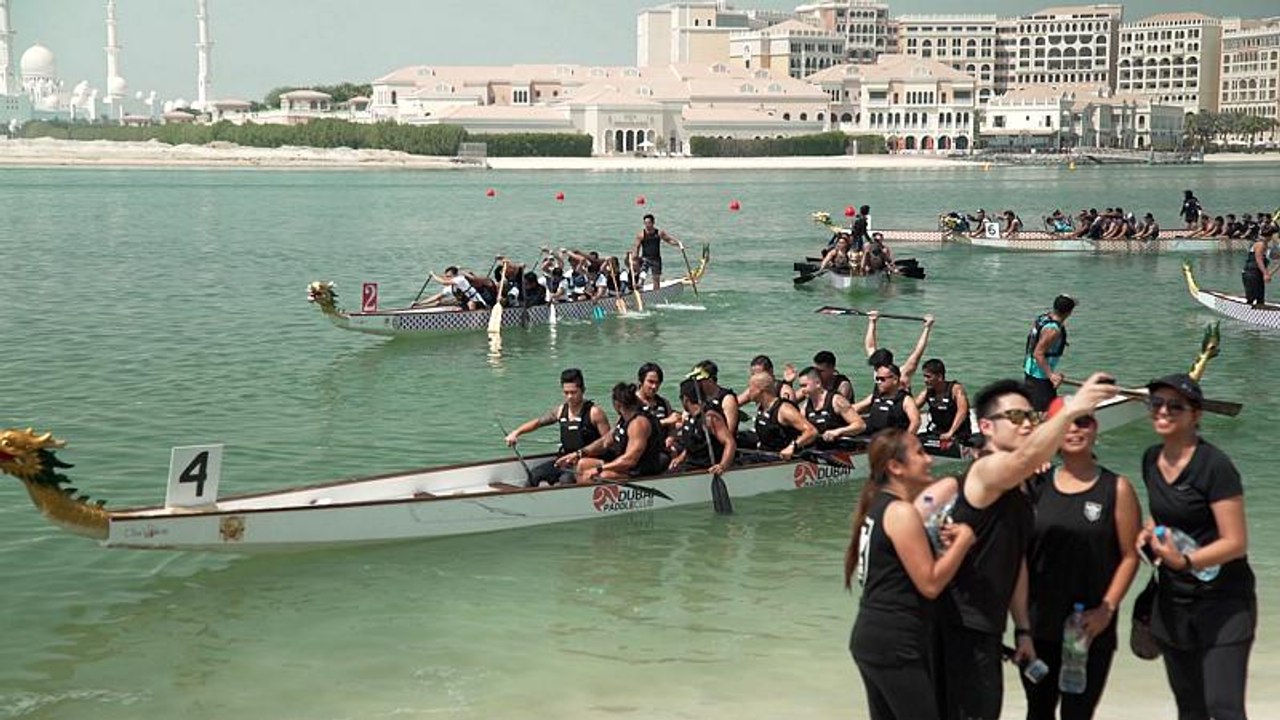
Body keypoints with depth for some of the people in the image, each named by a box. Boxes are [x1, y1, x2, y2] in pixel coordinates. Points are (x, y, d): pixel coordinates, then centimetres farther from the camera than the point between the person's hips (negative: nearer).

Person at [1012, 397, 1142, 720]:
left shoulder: (1116, 488, -2)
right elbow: (1019, 554, 5)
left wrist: (1106, 609, -13)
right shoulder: (1036, 486, 3)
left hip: (1091, 627, -2)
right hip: (1037, 625, 2)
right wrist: (1022, 626, 0)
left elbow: (1129, 557, -3)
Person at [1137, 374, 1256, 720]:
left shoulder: (1215, 466, -16)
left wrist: (1185, 561, -32)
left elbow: (1236, 543, -18)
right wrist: (1149, 531, 4)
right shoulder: (1152, 459, 6)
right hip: (1173, 601, 7)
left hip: (1222, 603, -7)